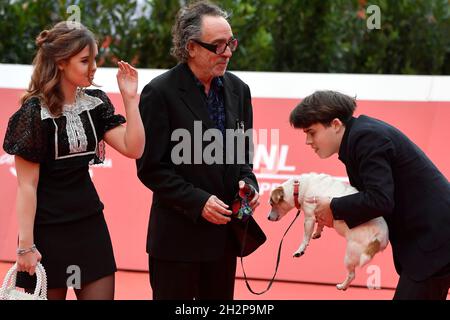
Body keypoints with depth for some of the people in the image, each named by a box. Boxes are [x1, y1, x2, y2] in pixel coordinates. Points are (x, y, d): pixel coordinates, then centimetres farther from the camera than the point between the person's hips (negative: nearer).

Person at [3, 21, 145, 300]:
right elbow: (27, 185, -11)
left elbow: (134, 149, -2)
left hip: (90, 223, 6)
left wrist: (130, 98, -7)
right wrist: (26, 244, -13)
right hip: (47, 228, -5)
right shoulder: (35, 112, -11)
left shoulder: (95, 103, 5)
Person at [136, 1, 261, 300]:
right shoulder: (160, 93, -11)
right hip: (179, 233, -6)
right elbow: (150, 168, -11)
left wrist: (247, 183, -3)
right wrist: (198, 202, -18)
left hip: (224, 229, 6)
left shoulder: (238, 89, 7)